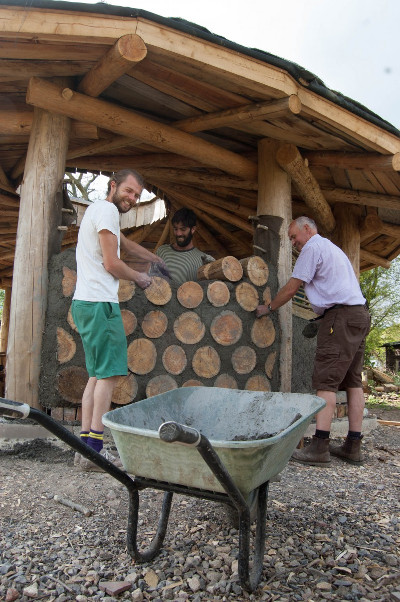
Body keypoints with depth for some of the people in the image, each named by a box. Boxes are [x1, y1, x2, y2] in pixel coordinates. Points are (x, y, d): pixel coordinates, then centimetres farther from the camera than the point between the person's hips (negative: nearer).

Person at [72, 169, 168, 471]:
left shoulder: (99, 211, 26)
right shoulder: (107, 209, -7)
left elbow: (127, 244, 40)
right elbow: (111, 263, -13)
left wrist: (156, 259, 50)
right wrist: (140, 277, 4)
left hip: (87, 302, 10)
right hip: (99, 302, -10)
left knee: (97, 375, 10)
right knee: (109, 372, -9)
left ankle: (85, 446, 12)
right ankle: (94, 449, -5)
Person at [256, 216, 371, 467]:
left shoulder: (313, 247, -2)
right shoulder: (335, 249, 28)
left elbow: (291, 288, -5)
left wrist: (268, 308, 9)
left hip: (342, 315, -10)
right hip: (360, 314, 10)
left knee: (326, 381, -13)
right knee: (353, 381, 7)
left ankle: (319, 447, -15)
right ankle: (353, 446, 10)